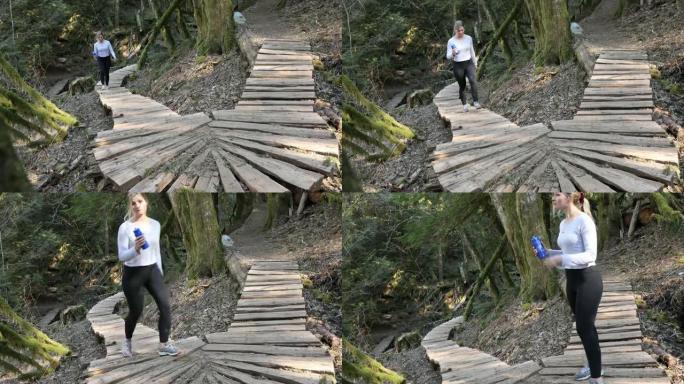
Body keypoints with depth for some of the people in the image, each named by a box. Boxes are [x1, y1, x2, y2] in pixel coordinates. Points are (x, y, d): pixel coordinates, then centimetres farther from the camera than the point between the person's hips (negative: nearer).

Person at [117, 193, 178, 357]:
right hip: (133, 273, -4)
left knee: (165, 305, -13)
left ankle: (164, 345, -7)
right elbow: (122, 256, -15)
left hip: (152, 270, 4)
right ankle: (128, 341, 36)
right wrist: (135, 249, -35)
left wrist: (160, 272, 17)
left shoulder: (155, 225, 3)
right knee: (135, 312, 7)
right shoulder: (125, 227, -13)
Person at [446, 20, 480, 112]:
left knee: (473, 80, -22)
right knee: (462, 86, 5)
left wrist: (475, 63, 20)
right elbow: (448, 57, -7)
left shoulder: (469, 38, 2)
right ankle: (464, 105, 19)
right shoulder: (451, 41, -7)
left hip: (469, 63, 1)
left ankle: (475, 102, -20)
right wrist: (452, 54, -29)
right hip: (458, 65, -1)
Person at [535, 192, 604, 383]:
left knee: (585, 327, -8)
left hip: (587, 279, -8)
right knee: (583, 326, 18)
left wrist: (560, 260, -28)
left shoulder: (584, 221, -18)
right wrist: (547, 253, 3)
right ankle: (592, 364, 33)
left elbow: (590, 255, -22)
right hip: (572, 279, 8)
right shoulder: (563, 224, 9)